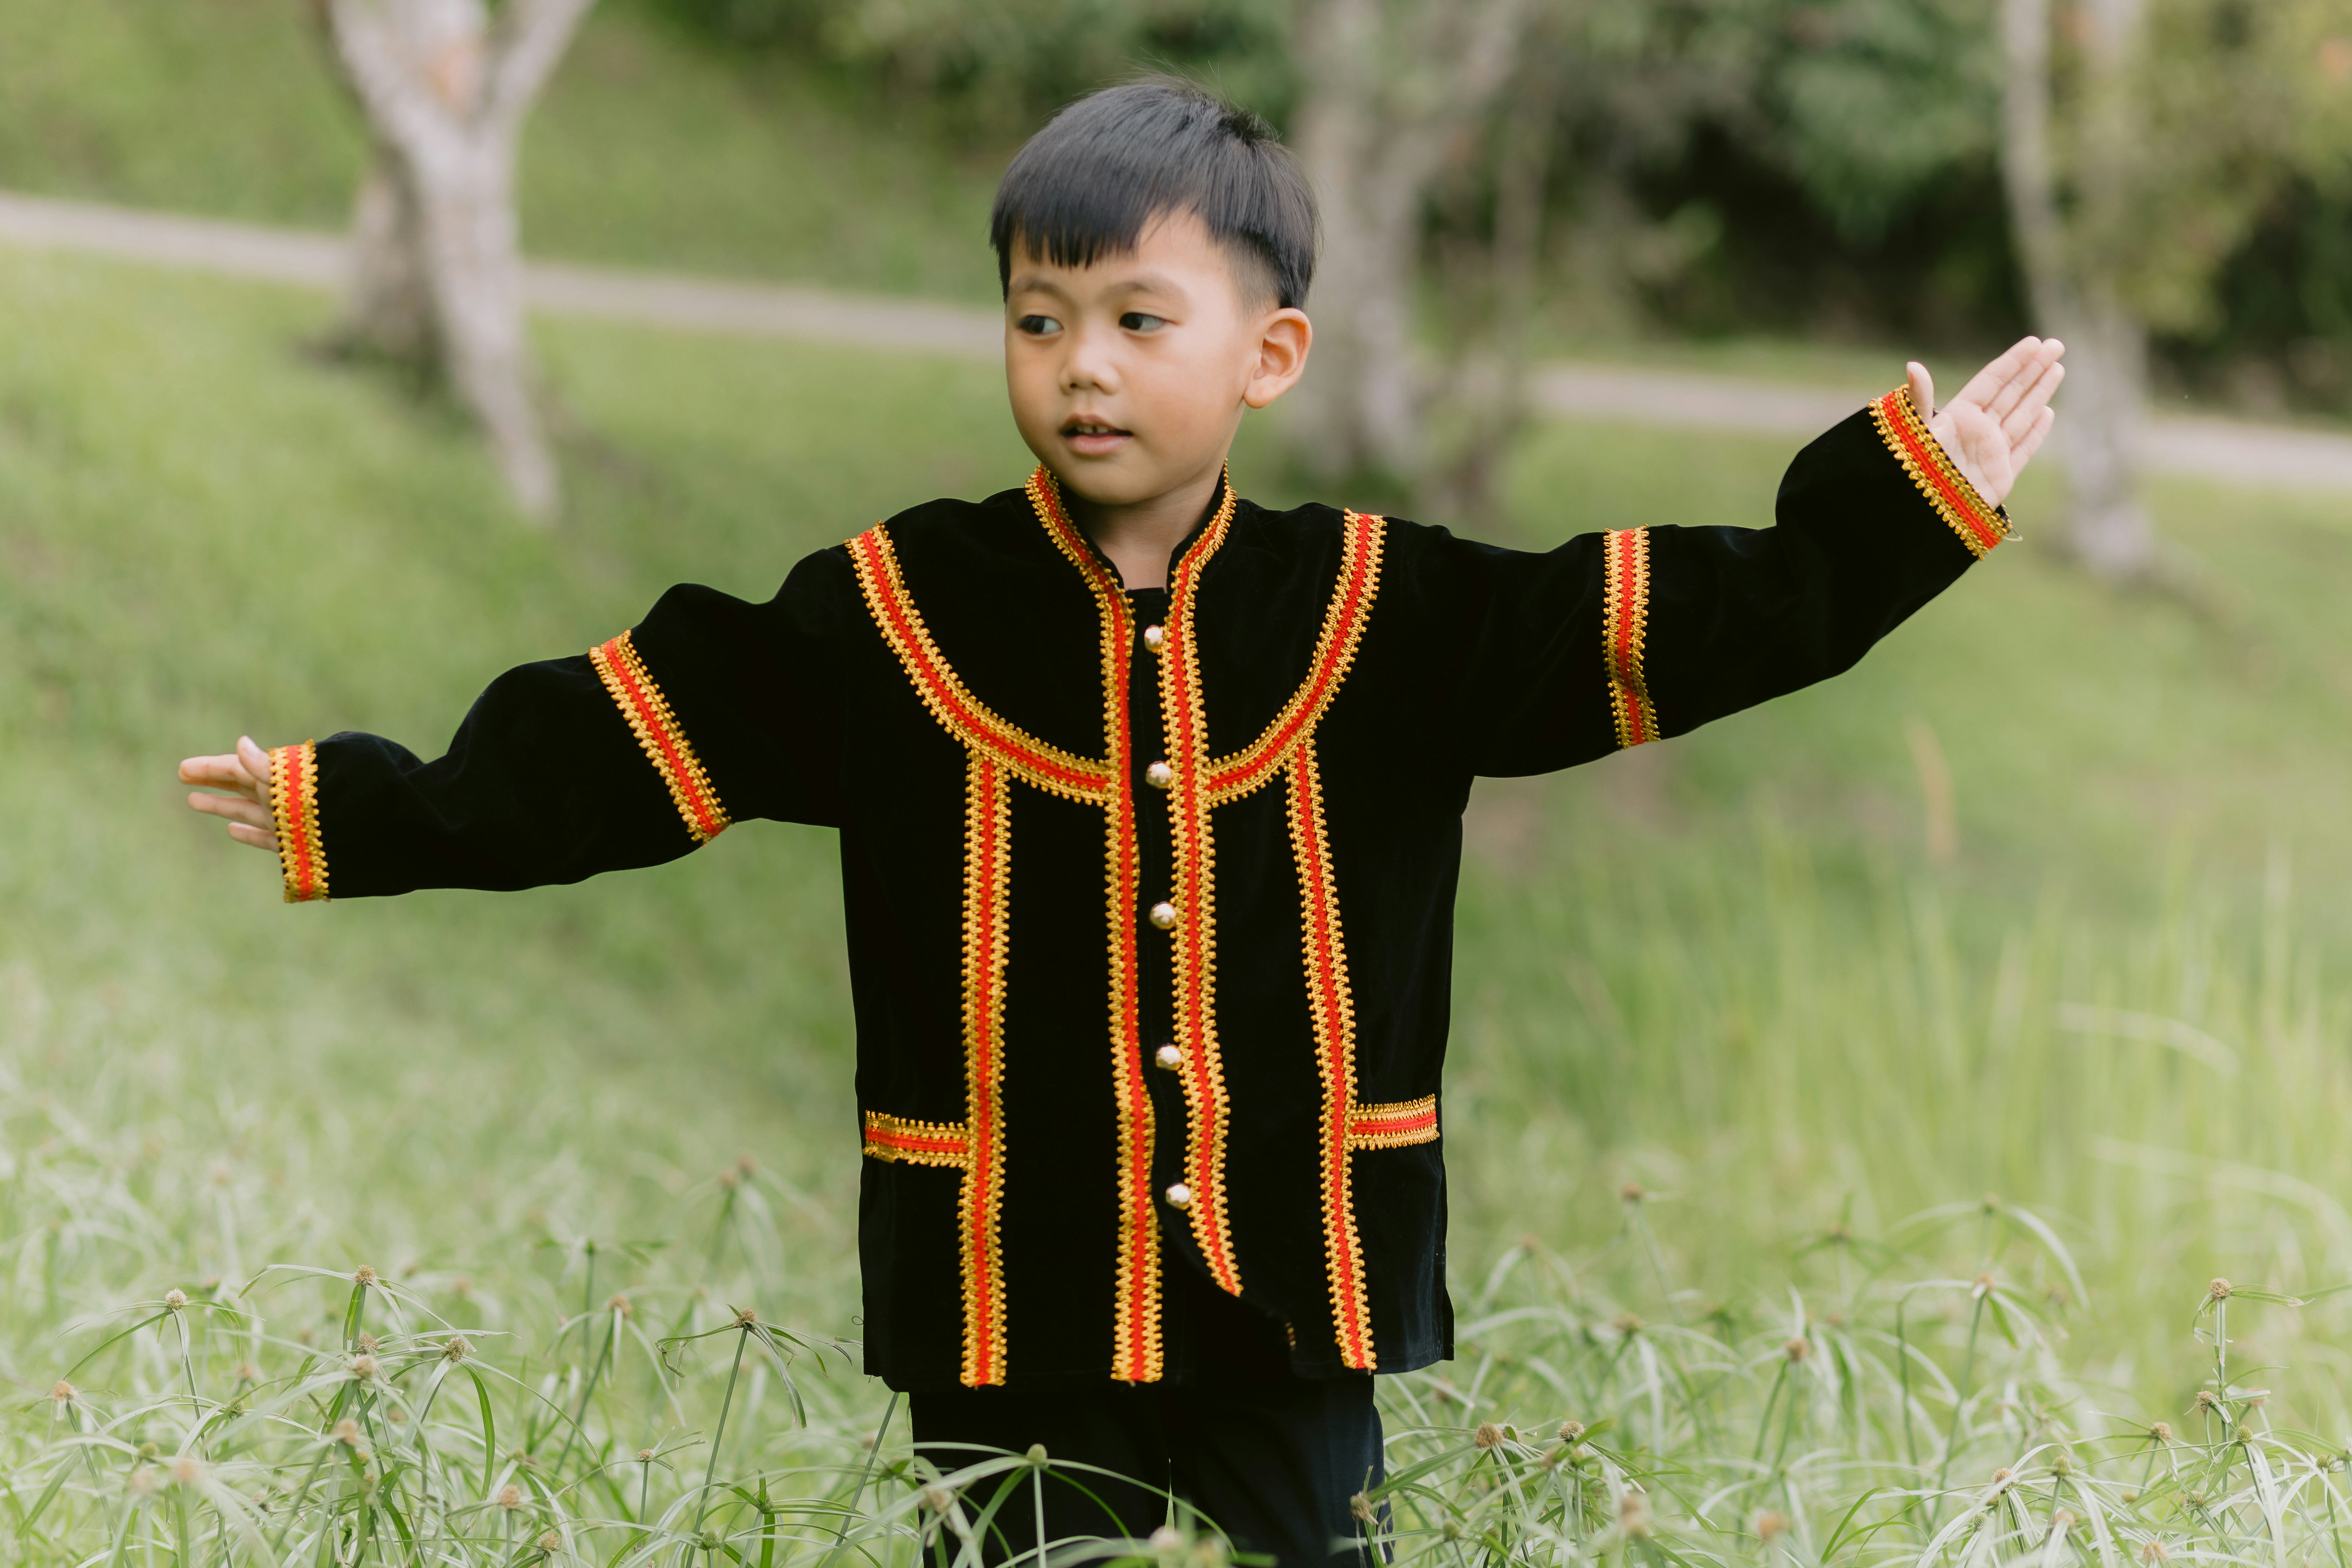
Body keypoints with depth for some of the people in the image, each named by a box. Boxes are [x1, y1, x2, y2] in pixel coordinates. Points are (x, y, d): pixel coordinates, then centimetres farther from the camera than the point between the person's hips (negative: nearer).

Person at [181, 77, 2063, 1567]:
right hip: (1012, 1290, -1)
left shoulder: (1387, 613, 0)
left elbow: (1682, 627, 3)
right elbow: (611, 747, -3)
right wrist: (363, 812, -9)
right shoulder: (897, 618, -3)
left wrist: (1911, 497, -1)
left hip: (1290, 1296, 1)